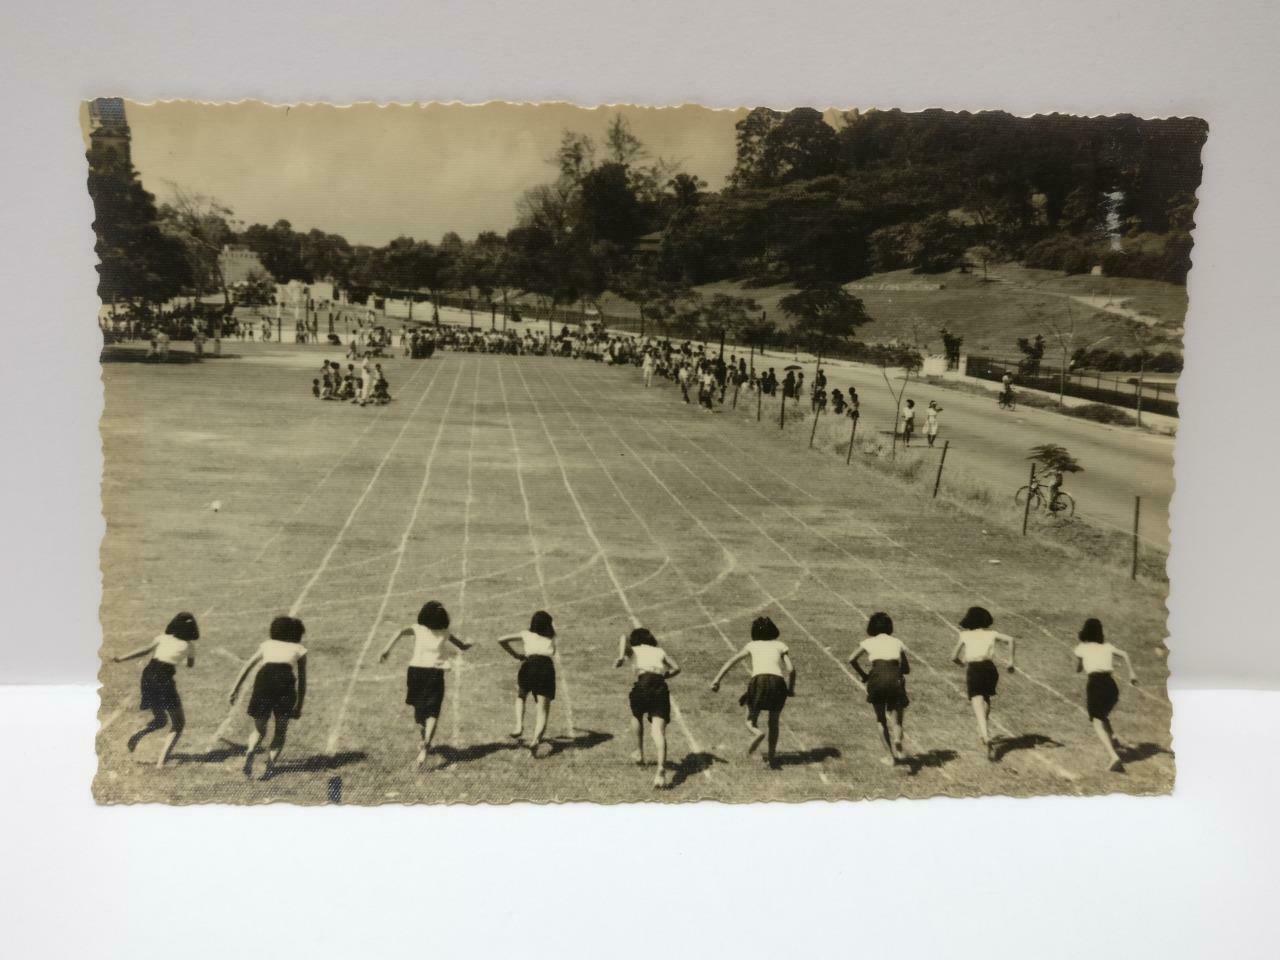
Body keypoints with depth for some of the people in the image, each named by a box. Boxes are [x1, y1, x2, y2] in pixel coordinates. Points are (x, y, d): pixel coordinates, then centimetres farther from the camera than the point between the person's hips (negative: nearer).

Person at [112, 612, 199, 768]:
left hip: (148, 675, 5)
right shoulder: (189, 646, 8)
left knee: (160, 719, 25)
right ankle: (161, 762, -9)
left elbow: (145, 649, -2)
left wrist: (121, 658, -8)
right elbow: (190, 665, 27)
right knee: (178, 724, 8)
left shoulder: (163, 638, 14)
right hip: (164, 679, -4)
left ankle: (139, 733, -6)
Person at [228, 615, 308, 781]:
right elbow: (302, 681, 20)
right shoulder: (299, 649, 25)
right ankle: (270, 766, -2)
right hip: (285, 680, -1)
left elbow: (247, 666, 18)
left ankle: (250, 753, -8)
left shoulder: (267, 645, 30)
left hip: (264, 679, 2)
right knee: (281, 730, 15)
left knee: (259, 729, 19)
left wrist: (235, 690, 13)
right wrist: (299, 706, 23)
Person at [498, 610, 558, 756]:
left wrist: (515, 654, 27)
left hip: (529, 665, 0)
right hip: (547, 667, 0)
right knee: (542, 711, 0)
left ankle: (519, 726, 7)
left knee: (520, 696, 30)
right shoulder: (551, 638, 27)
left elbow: (501, 640, 18)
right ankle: (535, 740, -25)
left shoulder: (526, 634, 23)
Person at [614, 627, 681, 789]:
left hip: (643, 683, -1)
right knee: (659, 731, -7)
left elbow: (624, 637, -1)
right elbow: (676, 668, 21)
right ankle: (661, 770, -27)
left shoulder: (633, 650, 21)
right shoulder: (659, 651, 28)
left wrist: (621, 657, -14)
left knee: (637, 716, 32)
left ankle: (639, 753, 41)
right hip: (660, 686, 1)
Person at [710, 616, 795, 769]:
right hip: (778, 682, 1)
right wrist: (791, 688, 23)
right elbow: (791, 668, 9)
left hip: (759, 681, -1)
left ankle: (758, 733, -20)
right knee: (773, 722, 25)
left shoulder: (752, 645, 24)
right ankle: (772, 757, 20)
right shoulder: (780, 645, 24)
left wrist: (717, 680, 4)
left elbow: (732, 661, 11)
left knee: (750, 721, 14)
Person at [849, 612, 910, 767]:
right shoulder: (897, 642, 20)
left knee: (881, 720, 16)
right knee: (895, 720, 4)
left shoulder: (869, 642, 16)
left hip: (877, 678, -1)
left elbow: (852, 659, 8)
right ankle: (897, 742, -28)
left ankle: (892, 755, 14)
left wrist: (862, 675, 20)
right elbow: (907, 669, 20)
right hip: (895, 679, 1)